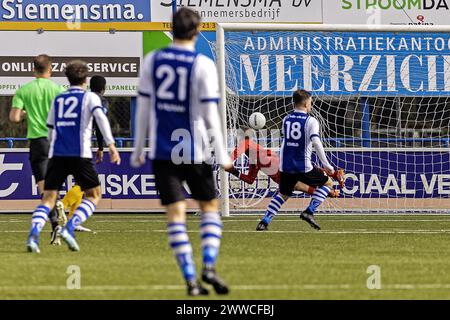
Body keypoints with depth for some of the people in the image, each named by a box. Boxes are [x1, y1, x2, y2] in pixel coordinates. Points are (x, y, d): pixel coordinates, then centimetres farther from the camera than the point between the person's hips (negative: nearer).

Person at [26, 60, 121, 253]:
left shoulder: (58, 100, 20)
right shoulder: (90, 97, 7)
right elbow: (100, 117, -10)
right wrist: (111, 145, -17)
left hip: (57, 155, 4)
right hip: (80, 154, -3)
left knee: (48, 197, 3)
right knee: (94, 195, 10)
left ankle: (33, 234, -21)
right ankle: (70, 228, -10)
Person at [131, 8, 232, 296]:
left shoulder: (152, 60, 2)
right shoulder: (203, 65, -9)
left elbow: (143, 107, 5)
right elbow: (210, 113, -10)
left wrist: (138, 149, 14)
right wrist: (222, 155, -3)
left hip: (161, 151, 2)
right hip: (195, 151, -2)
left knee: (176, 215, 3)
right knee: (210, 207, 15)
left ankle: (191, 279, -3)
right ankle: (209, 267, -2)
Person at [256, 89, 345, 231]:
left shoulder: (286, 120, 11)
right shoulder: (310, 121, -8)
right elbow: (316, 142, -19)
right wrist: (326, 165, -17)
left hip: (285, 166, 5)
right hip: (303, 166, -5)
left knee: (283, 194, 23)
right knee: (327, 182, 15)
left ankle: (264, 222, 9)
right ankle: (309, 212, 1)